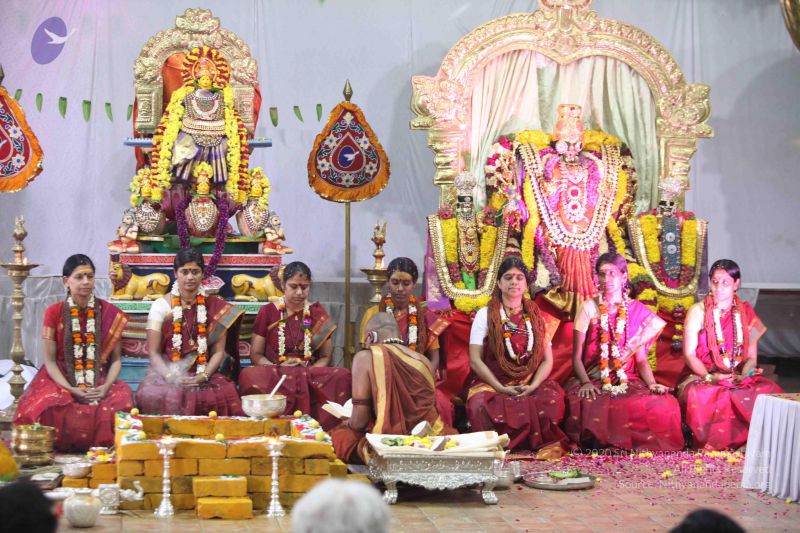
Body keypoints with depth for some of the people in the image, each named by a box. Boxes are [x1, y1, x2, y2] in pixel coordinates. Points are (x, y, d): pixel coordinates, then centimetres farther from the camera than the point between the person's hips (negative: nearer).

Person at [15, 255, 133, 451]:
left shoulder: (109, 313, 6)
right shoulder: (54, 312, 2)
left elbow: (116, 359, 5)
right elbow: (49, 360, 0)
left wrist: (106, 387, -15)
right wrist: (70, 390, -16)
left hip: (100, 380, 1)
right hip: (61, 379, -1)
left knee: (122, 400, -32)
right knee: (52, 406, -35)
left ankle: (105, 449, -6)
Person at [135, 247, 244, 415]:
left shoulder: (215, 307, 7)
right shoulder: (161, 306, 5)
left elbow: (218, 352, 4)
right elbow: (153, 353, 1)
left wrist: (202, 377, -13)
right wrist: (172, 378, -16)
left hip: (205, 376, 1)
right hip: (166, 374, -1)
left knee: (224, 395, -33)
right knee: (153, 397, -35)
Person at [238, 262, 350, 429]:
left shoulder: (318, 313, 15)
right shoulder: (267, 312, 11)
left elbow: (326, 356, 11)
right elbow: (255, 354, 8)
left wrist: (309, 372, -10)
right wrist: (277, 368, -12)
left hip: (311, 375, 1)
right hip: (273, 375, -1)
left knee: (343, 377, -31)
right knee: (249, 376, -37)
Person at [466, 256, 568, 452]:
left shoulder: (536, 316, 16)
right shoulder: (485, 315, 8)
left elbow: (547, 359, 10)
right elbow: (475, 360, 0)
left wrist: (532, 386, -10)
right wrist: (502, 389, -12)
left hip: (531, 386, 2)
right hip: (492, 384, -2)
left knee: (552, 398, -33)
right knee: (481, 404, -37)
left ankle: (546, 449, -14)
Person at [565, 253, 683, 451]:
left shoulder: (637, 311, 11)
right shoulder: (589, 308, 6)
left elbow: (641, 359, 9)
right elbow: (576, 356, 3)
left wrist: (652, 383, -11)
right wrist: (586, 382, -16)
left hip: (629, 381, 2)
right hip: (593, 380, -2)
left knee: (664, 403, -29)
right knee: (587, 404, -38)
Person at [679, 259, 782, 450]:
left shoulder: (746, 313, 12)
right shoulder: (698, 311, 3)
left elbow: (751, 357, 9)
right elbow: (689, 354, -2)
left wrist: (743, 375, -13)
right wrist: (710, 377, -19)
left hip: (739, 378, 3)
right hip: (703, 376, -3)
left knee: (770, 391, -28)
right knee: (701, 395, -39)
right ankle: (710, 449, -23)